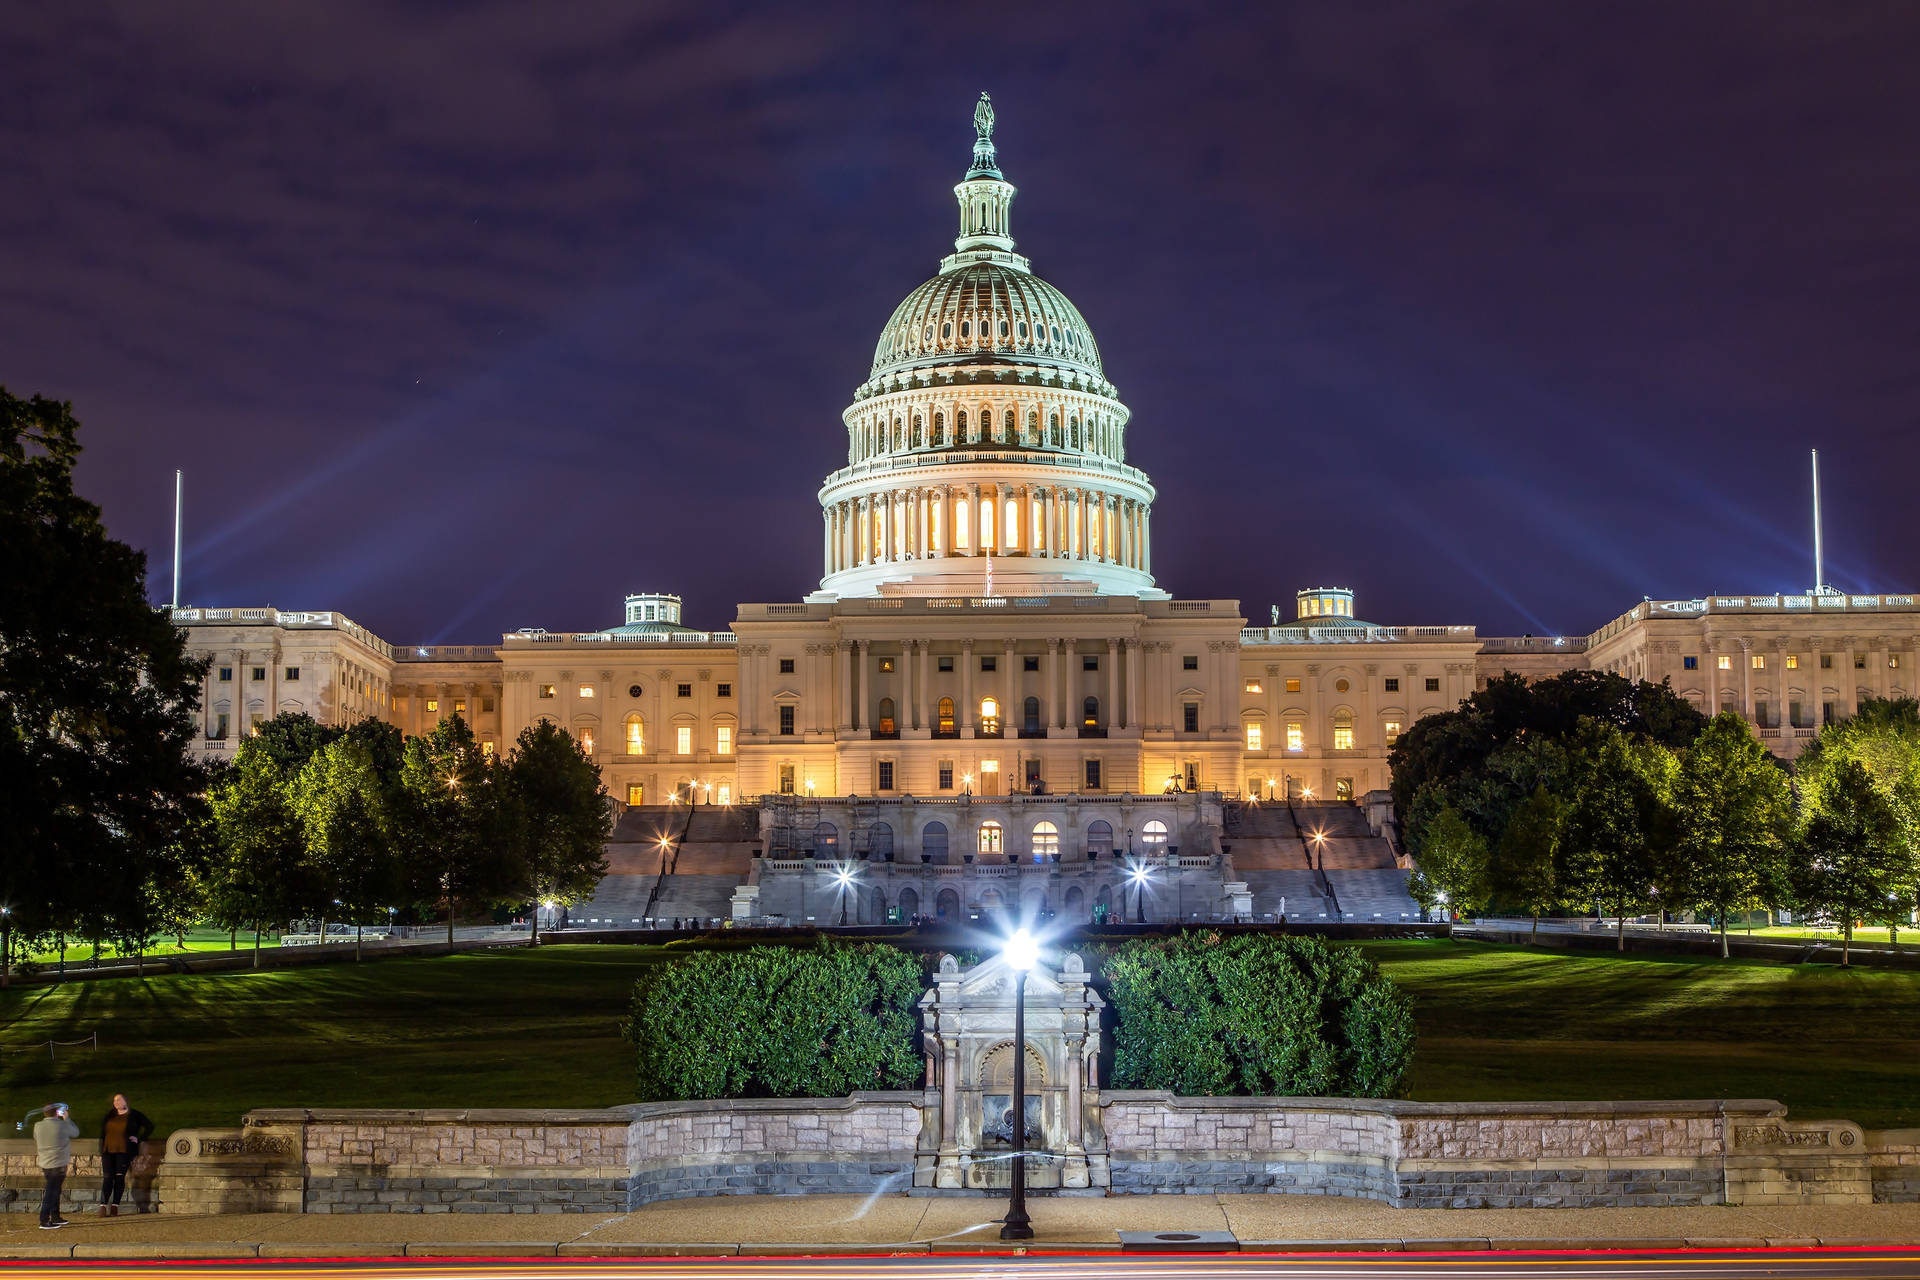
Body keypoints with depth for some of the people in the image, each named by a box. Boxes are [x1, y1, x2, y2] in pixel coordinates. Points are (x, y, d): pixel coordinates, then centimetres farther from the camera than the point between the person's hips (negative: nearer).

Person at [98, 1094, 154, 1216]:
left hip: (124, 1152, -3)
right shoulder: (110, 1115, 14)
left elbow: (149, 1126, 7)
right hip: (108, 1151, 3)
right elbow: (102, 1133, 21)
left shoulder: (134, 1115, 2)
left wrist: (139, 1139, 0)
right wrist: (101, 1151, 13)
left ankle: (115, 1206, -1)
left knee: (119, 1177, -4)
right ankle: (103, 1206, -8)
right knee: (107, 1178, -5)